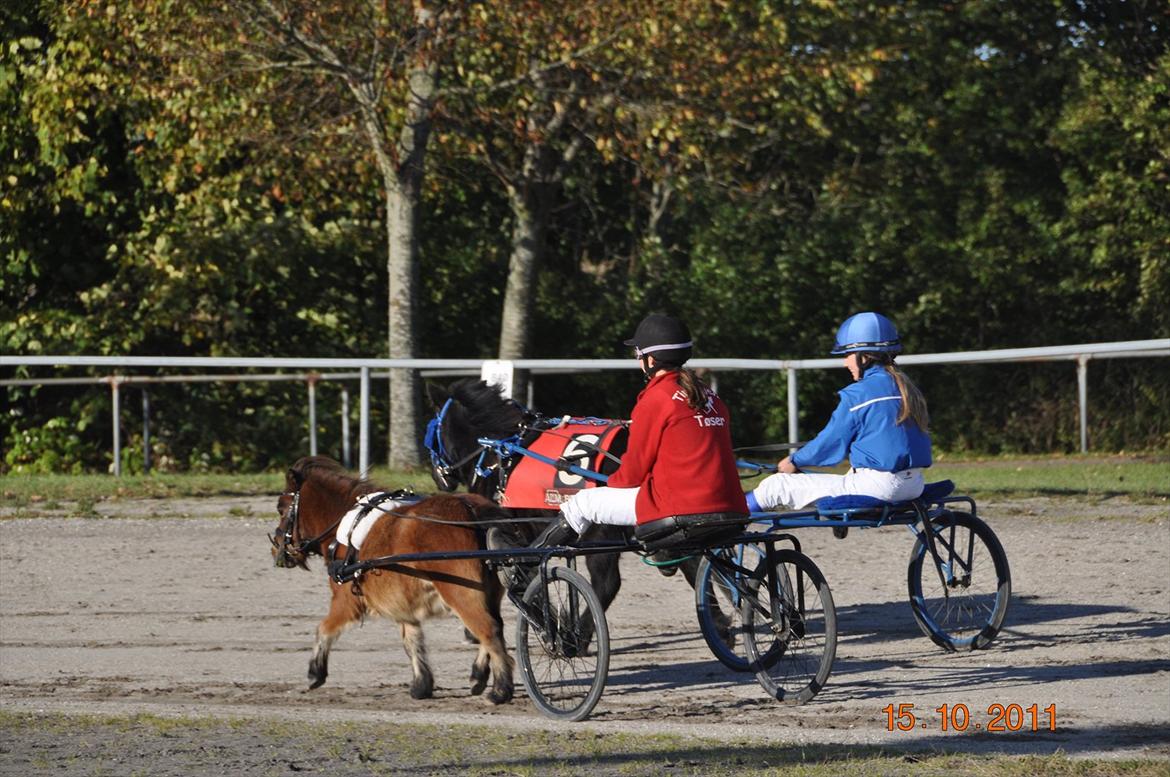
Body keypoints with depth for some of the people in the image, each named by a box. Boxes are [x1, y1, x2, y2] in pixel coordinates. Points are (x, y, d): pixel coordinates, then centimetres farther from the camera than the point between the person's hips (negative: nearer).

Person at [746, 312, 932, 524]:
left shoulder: (858, 394, -10)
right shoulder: (906, 387, 13)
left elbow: (831, 442, -4)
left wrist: (794, 461, 14)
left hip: (877, 487, -8)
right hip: (914, 485, 8)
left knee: (775, 485, 0)